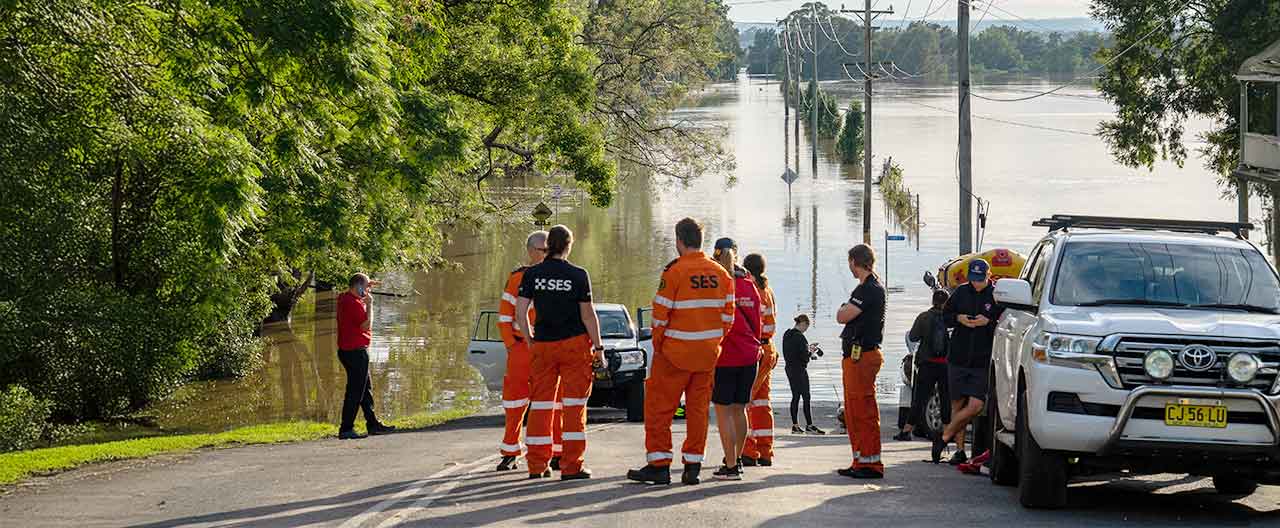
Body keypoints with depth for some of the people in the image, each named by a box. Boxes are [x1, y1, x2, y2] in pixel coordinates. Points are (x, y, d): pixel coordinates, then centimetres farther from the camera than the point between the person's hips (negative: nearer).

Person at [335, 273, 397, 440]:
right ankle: (346, 429, -5)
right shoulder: (354, 304, -20)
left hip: (346, 350, 11)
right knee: (355, 392, -6)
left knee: (366, 389, 18)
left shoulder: (343, 298, 9)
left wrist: (367, 287, 18)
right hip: (356, 351, -11)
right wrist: (369, 304, -15)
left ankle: (373, 424, 25)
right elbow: (366, 326, -22)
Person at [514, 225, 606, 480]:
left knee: (541, 405, 10)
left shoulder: (532, 274, 0)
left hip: (543, 345, 3)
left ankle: (537, 465, 12)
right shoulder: (578, 276, -7)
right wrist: (598, 348, 2)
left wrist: (531, 340, 11)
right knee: (574, 406, 2)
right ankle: (571, 466, -1)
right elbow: (588, 315, -6)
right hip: (575, 344, -3)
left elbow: (520, 313, -2)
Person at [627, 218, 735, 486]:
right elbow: (727, 315, 6)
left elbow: (660, 314, -12)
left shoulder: (675, 272, -13)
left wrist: (658, 345, -1)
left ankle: (659, 465, 2)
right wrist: (716, 342, 14)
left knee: (659, 406, 3)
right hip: (707, 353, 5)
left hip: (676, 353, -5)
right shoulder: (720, 273, 4)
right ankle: (693, 466, 12)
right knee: (698, 408, 11)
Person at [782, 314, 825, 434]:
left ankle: (795, 425, 12)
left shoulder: (787, 334, 9)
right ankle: (809, 425, -2)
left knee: (795, 396, 12)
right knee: (806, 397, -3)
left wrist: (807, 348, 13)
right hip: (799, 369, -9)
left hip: (789, 368, 9)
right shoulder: (799, 337, -18)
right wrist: (812, 352, 0)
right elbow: (805, 356, -19)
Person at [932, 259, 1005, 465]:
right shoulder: (962, 292, 6)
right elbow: (945, 315, 14)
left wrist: (988, 322, -18)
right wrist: (958, 318, -6)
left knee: (975, 406, -12)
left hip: (983, 361, -3)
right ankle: (960, 449, 16)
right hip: (957, 358, 3)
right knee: (957, 404, 7)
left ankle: (944, 436, 4)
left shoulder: (997, 296, -3)